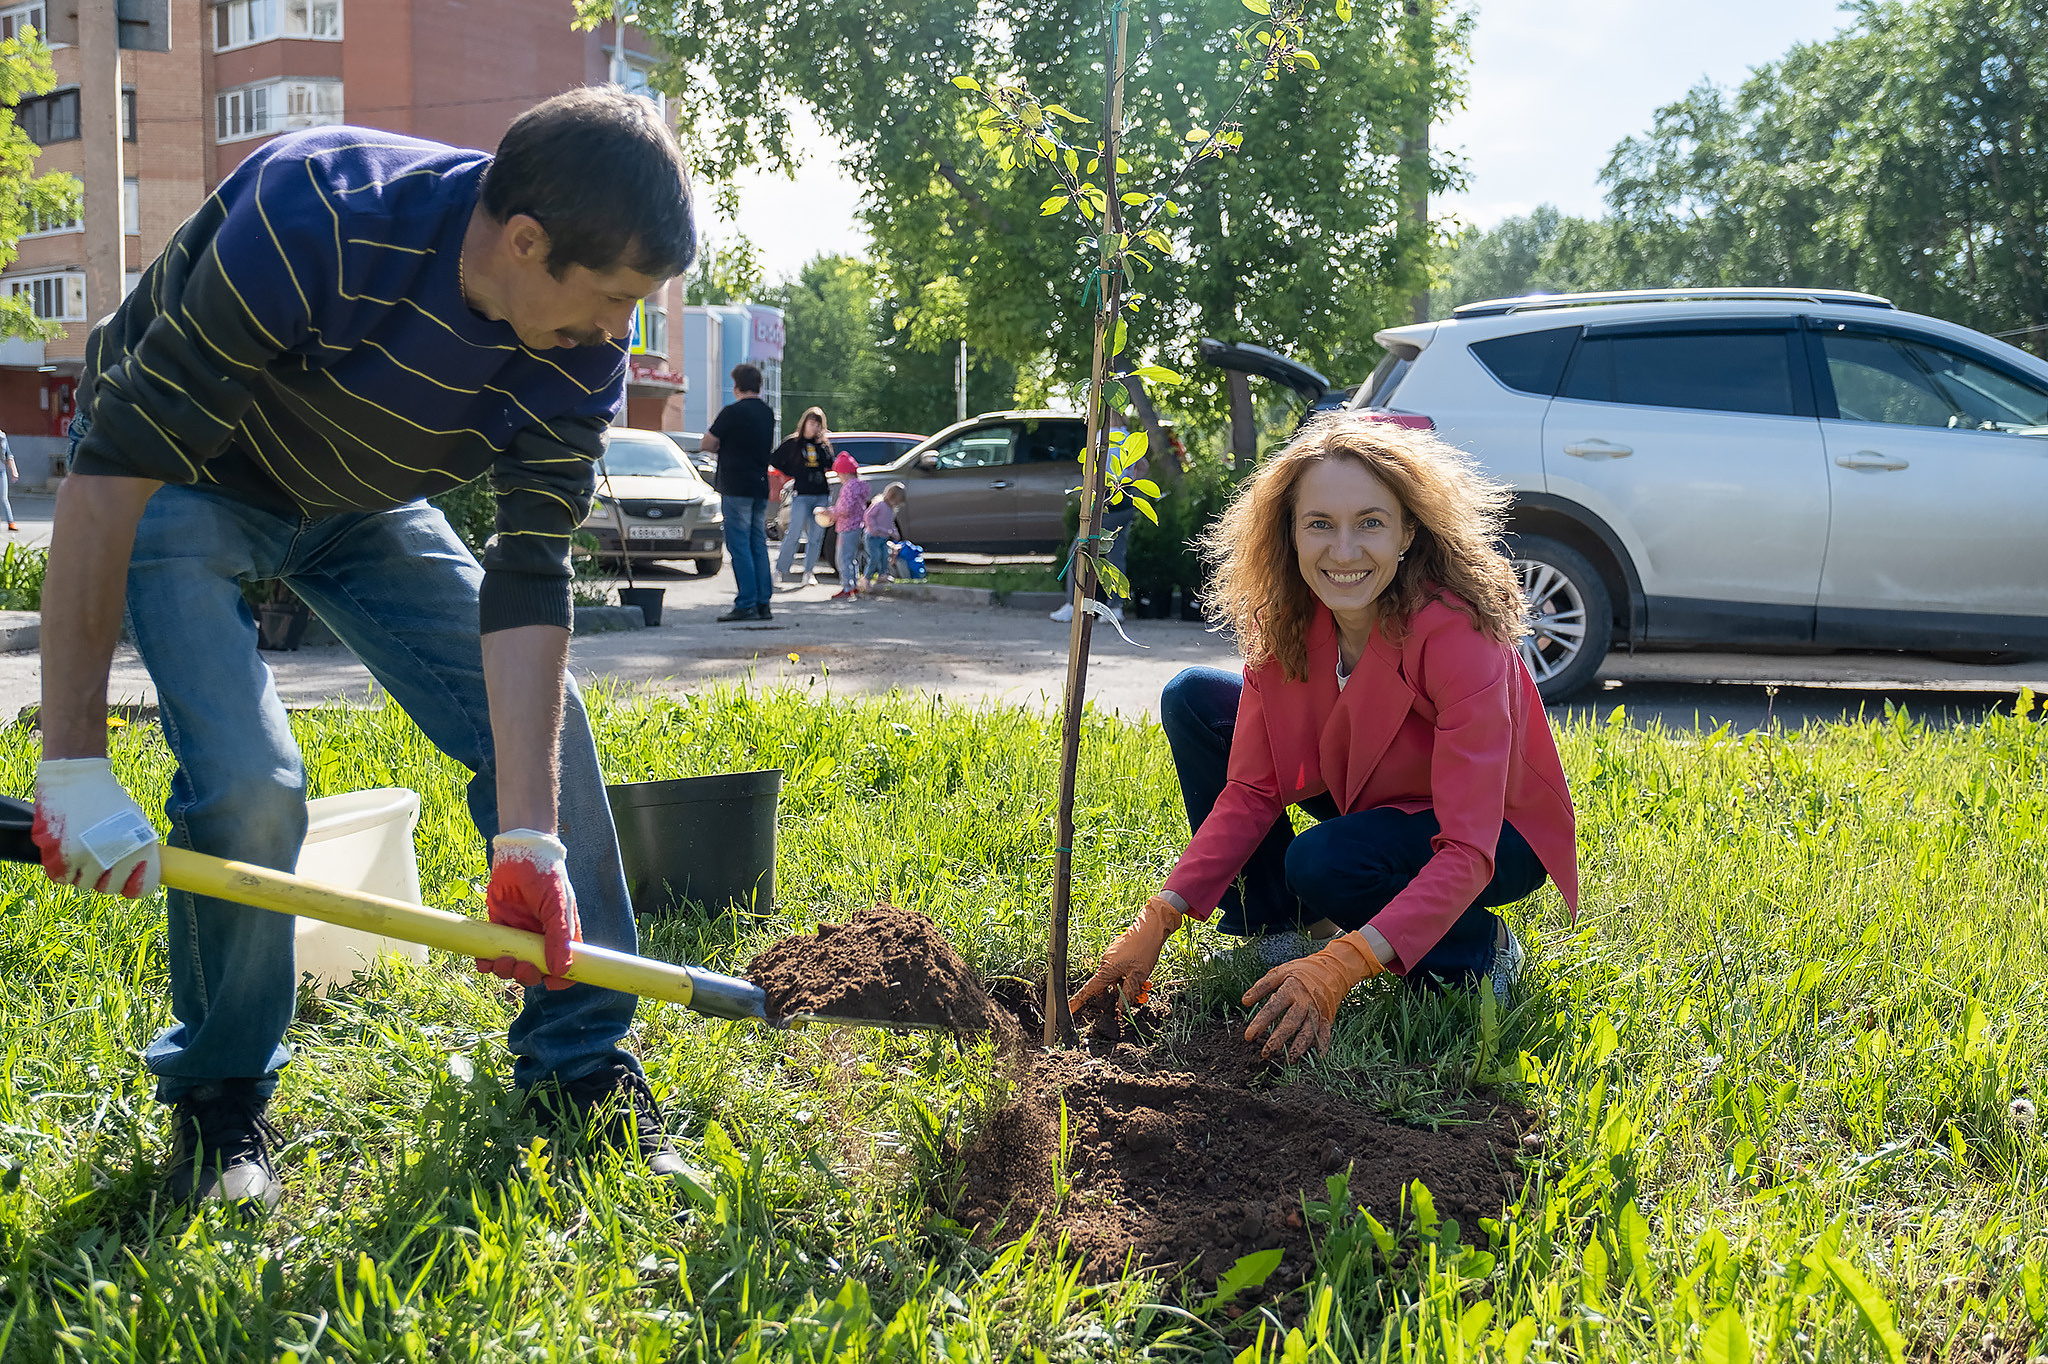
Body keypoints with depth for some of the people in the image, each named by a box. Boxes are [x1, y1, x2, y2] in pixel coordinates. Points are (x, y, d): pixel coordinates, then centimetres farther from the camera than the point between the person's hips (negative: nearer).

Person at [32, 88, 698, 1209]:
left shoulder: (582, 352, -22)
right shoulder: (315, 221, -38)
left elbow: (527, 590, -21)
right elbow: (110, 470, -36)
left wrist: (530, 839, -28)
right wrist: (72, 760, -37)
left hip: (359, 503, 5)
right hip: (181, 481, -4)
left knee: (542, 728, -7)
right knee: (248, 777, -22)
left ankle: (581, 1063, 7)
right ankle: (217, 1098, 4)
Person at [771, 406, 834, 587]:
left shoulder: (823, 443, 12)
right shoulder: (793, 443, 4)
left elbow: (831, 466, 1)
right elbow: (776, 460, 8)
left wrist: (823, 445, -7)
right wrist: (792, 475, 5)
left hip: (822, 495, 3)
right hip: (801, 495, -3)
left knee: (816, 535, 2)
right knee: (794, 532, -8)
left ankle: (809, 572, 9)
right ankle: (781, 569, 4)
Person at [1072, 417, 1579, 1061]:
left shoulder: (1458, 636, -33)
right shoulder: (1286, 619, -15)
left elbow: (1467, 853, -36)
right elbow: (1251, 789, -13)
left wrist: (1340, 966, -47)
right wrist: (1157, 920, -23)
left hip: (1498, 833, -6)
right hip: (1377, 797, 6)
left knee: (1326, 862, -36)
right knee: (1193, 699, -7)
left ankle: (1479, 950, -5)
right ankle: (1277, 925, 4)